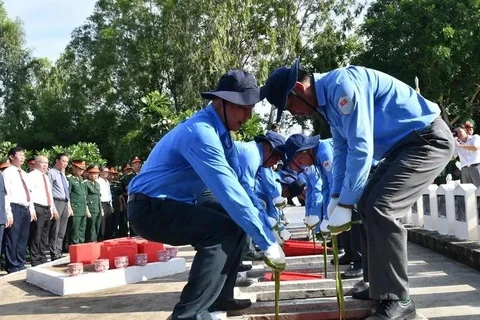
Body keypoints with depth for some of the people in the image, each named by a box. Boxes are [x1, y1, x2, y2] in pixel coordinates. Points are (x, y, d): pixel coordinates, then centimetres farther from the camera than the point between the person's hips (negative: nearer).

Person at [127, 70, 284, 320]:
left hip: (170, 206, 10)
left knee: (237, 223, 13)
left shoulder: (219, 132, 6)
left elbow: (239, 185, 7)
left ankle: (219, 298, 19)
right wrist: (267, 242, -27)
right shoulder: (201, 132, -24)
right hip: (150, 208, -10)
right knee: (223, 230, -25)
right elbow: (230, 193, -30)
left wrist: (268, 227, 0)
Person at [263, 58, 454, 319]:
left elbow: (361, 149, -26)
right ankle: (380, 285, 20)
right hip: (402, 144, 10)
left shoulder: (342, 85, -24)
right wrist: (336, 197, 10)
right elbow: (342, 149, 16)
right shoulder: (326, 100, 7)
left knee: (381, 209, -19)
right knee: (367, 205, 11)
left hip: (427, 139, -10)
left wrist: (345, 204, -21)